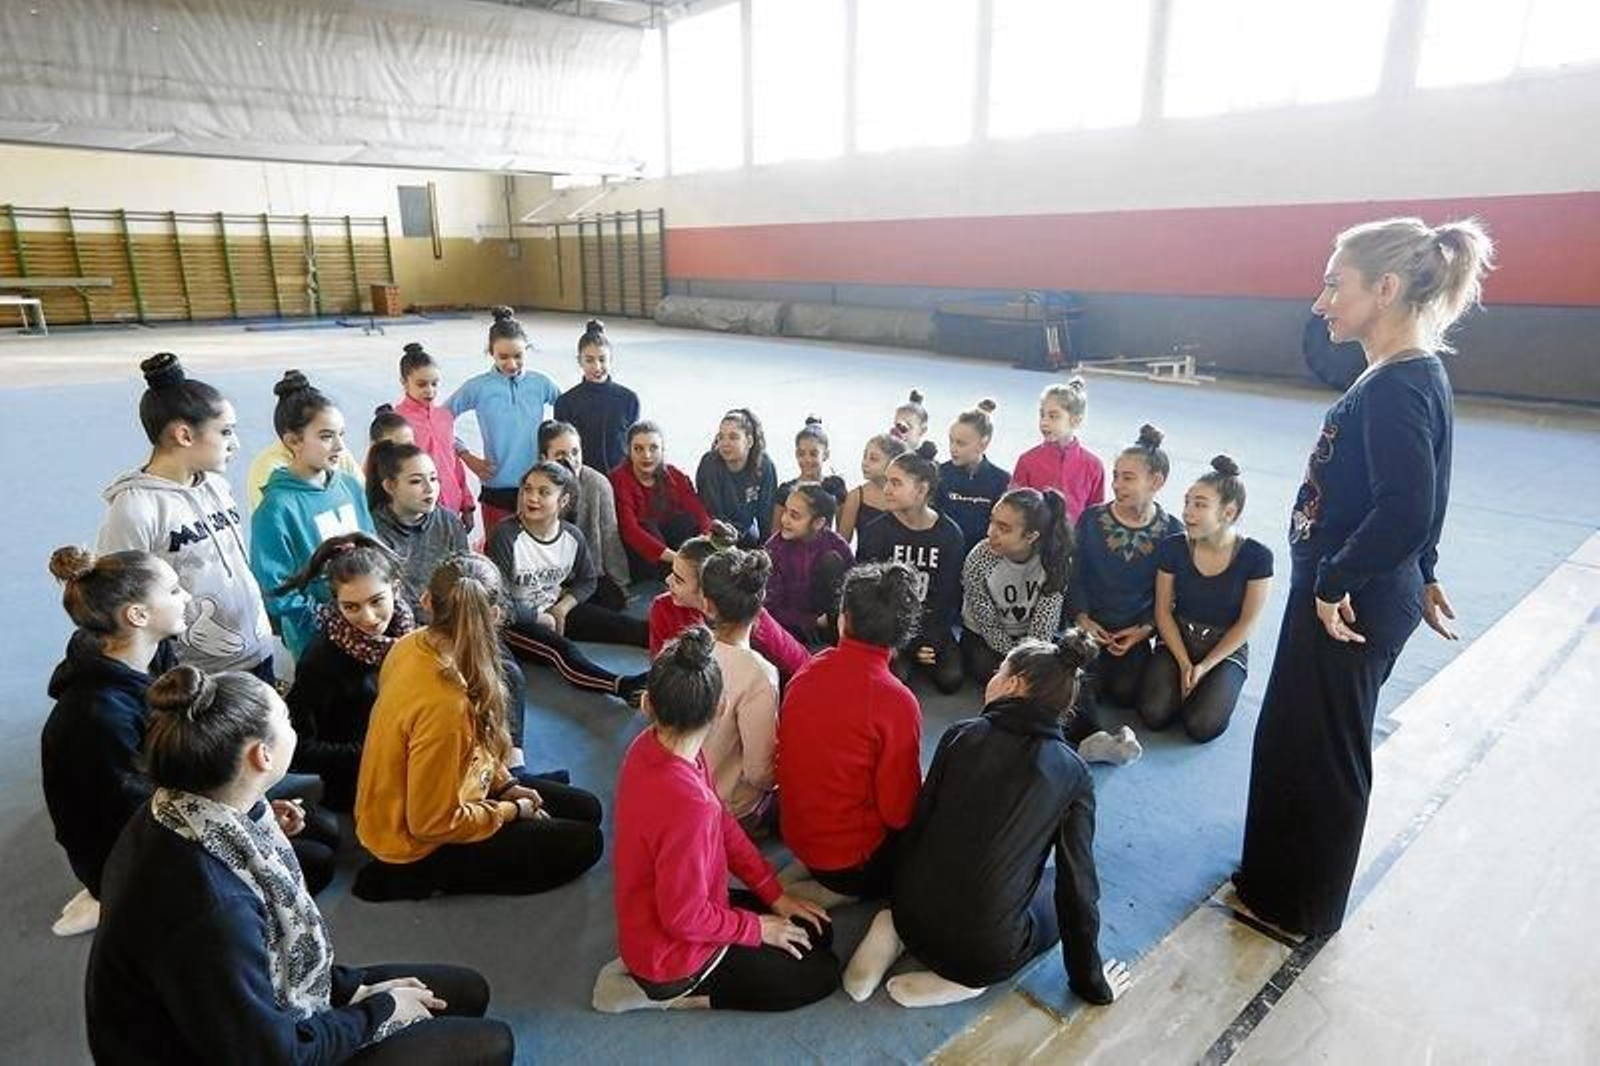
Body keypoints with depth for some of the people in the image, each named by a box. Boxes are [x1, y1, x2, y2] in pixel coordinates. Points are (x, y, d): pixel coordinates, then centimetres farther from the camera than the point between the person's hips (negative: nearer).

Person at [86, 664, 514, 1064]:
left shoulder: (186, 817, -11)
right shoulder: (210, 909, -38)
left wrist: (351, 988, 1)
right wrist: (380, 1011, -11)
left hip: (258, 1011, 8)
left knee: (467, 991, 14)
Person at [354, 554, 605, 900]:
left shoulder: (412, 645, -12)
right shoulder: (442, 704, -37)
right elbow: (433, 823, -26)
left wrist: (505, 783, 1)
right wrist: (512, 812, -12)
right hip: (419, 843, -8)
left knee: (586, 809, 10)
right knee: (583, 843, -3)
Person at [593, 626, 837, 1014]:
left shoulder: (650, 744, -13)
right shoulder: (687, 803, -39)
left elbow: (723, 826, -1)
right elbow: (684, 919, -27)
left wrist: (775, 895, 2)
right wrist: (757, 928, -10)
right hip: (674, 954, -7)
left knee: (816, 932, 16)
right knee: (821, 975, 7)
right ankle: (670, 992, 3)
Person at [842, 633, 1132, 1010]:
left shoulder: (963, 735, -6)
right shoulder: (1073, 774, -7)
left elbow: (918, 823, 1)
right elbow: (1079, 886, -3)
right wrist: (1090, 982, 12)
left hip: (913, 918, 3)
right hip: (986, 954, -2)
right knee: (1062, 892, 25)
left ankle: (896, 930, 6)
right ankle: (963, 977, 4)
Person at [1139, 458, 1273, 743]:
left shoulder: (1256, 557, -16)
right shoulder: (1173, 548, -11)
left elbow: (1246, 623, -9)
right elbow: (1163, 611, -3)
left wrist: (1204, 666, -12)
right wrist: (1185, 664, -11)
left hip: (1227, 648, -1)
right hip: (1177, 641, 2)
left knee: (1202, 727, -20)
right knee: (1154, 714, -20)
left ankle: (1216, 687, 11)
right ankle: (1184, 684, 12)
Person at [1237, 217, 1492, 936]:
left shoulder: (1394, 388, -23)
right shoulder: (1415, 375, 8)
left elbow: (1404, 512, -33)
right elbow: (1419, 499, 17)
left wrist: (1334, 583, -21)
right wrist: (1421, 576, 25)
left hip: (1350, 608, -10)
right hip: (1365, 595, 10)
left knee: (1319, 756, 8)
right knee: (1292, 741, 23)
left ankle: (1302, 908, 29)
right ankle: (1281, 879, 42)